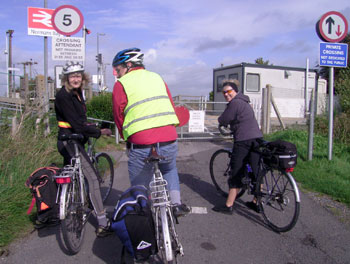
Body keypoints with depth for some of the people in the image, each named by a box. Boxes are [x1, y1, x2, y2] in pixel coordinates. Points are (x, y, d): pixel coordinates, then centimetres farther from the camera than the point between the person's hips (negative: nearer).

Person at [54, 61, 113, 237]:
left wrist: (93, 128, 10)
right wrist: (99, 132, -16)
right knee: (92, 178, -12)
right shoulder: (63, 96, -17)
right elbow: (77, 125, -23)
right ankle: (103, 224, -10)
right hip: (69, 142, -10)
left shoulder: (77, 93, 11)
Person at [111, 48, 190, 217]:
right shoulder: (157, 77, 18)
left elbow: (119, 115, 4)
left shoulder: (121, 84, 3)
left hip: (141, 146, -4)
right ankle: (176, 203, 21)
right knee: (169, 169, 33)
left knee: (140, 188, 13)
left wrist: (127, 138, 18)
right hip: (169, 141, 5)